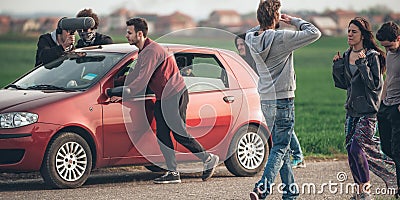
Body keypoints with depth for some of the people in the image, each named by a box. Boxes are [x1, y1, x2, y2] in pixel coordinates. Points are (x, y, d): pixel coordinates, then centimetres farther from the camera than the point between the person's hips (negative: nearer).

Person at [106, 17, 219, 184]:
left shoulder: (152, 51, -20)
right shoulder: (143, 52, 14)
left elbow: (143, 79, -25)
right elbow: (134, 75, 21)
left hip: (175, 94, -10)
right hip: (162, 98, 10)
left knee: (179, 134, -7)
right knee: (162, 136, 3)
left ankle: (209, 159, 8)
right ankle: (172, 173, 4)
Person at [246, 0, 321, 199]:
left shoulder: (251, 39, 2)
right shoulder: (281, 38, -16)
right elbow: (314, 33, -12)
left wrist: (268, 24, 16)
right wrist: (293, 21, 0)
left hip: (265, 100, 7)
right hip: (283, 99, -7)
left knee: (281, 146, 16)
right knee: (280, 147, -5)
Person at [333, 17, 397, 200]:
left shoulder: (372, 56, -10)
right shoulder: (346, 55, 11)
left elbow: (375, 84, -16)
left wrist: (362, 64, -23)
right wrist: (337, 66, 0)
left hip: (368, 111, -7)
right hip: (352, 110, 7)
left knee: (356, 148, -15)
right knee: (350, 150, 4)